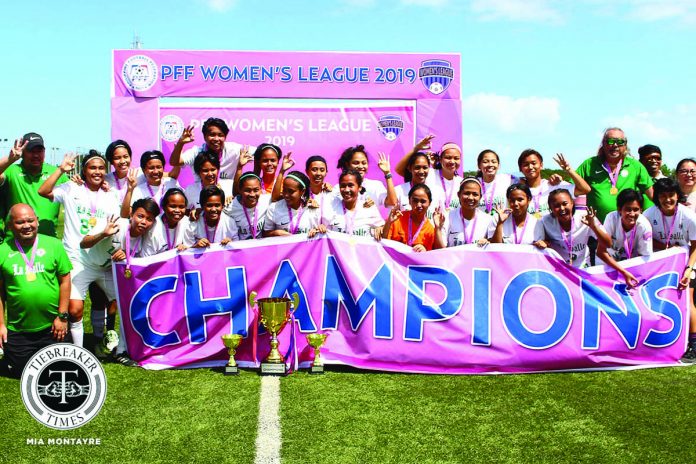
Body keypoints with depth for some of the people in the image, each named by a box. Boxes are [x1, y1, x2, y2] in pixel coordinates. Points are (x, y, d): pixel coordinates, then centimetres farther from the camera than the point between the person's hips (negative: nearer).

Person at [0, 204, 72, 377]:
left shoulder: (54, 245, -5)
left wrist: (62, 316, -6)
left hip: (53, 327, 0)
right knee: (22, 373, 12)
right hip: (17, 331, 1)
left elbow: (64, 280, -2)